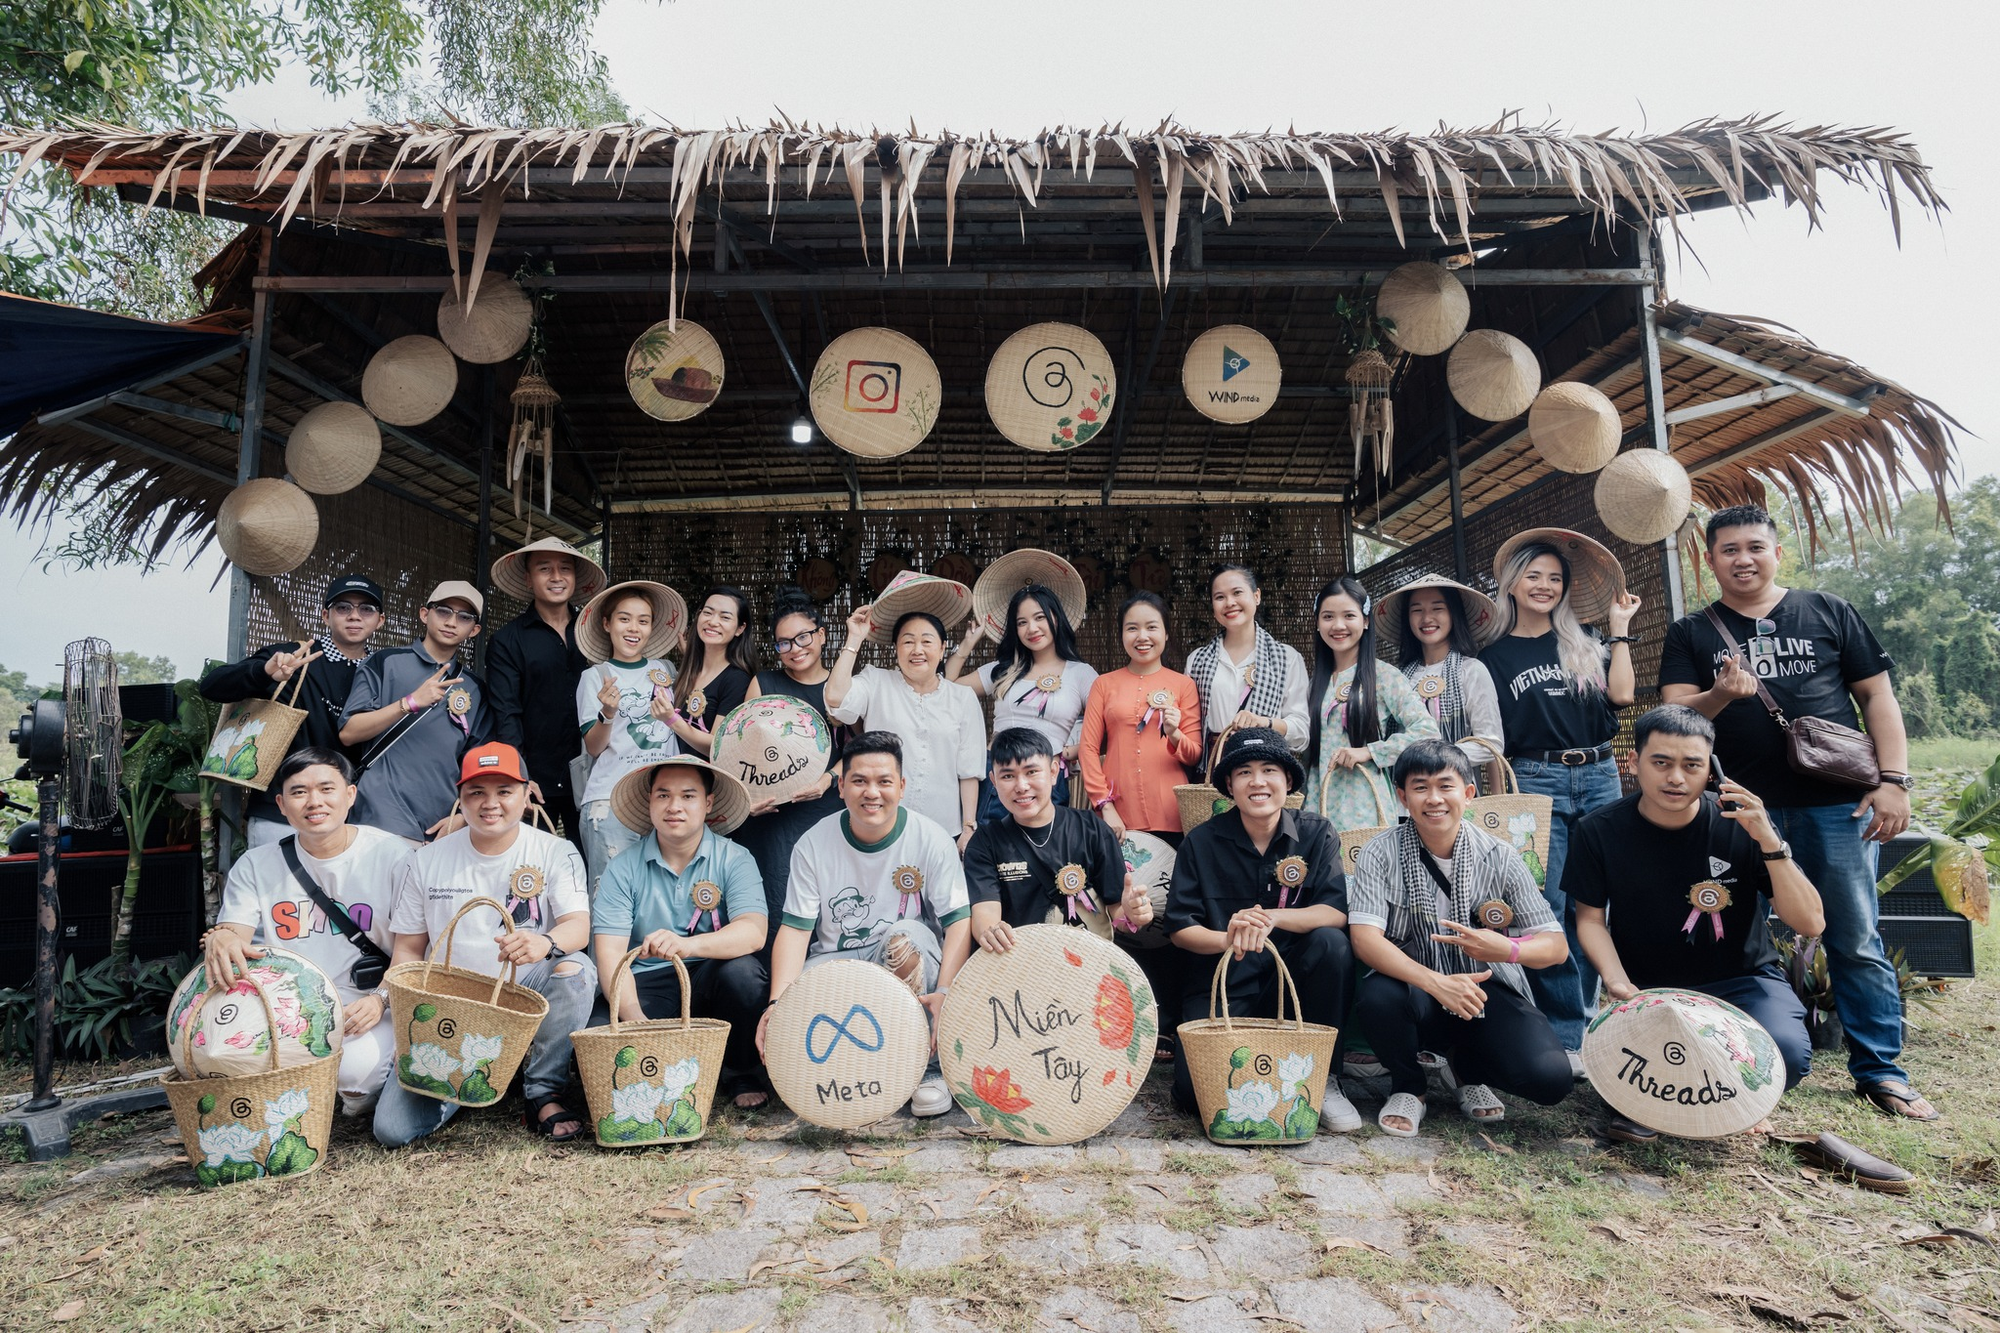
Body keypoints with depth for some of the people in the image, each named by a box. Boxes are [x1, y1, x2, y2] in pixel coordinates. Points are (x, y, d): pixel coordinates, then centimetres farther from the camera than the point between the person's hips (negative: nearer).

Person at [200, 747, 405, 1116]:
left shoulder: (391, 855, -3)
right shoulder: (256, 865, 8)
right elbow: (233, 938, -1)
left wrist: (381, 998, -20)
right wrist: (219, 939, -26)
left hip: (365, 1012, -3)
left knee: (354, 1064, -33)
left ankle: (361, 1094, 7)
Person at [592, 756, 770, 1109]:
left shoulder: (735, 860, -4)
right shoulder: (624, 868, -1)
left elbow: (753, 933, -21)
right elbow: (611, 955, -9)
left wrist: (687, 945, -40)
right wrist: (633, 1018, -26)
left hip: (711, 982, 0)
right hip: (646, 986, 1)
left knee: (742, 969, -32)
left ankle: (741, 1075, -4)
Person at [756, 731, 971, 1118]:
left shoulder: (931, 840, -9)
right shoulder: (813, 845, -3)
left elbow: (959, 921, -13)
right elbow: (795, 928, -7)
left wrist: (945, 991, -30)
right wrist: (778, 1002, -23)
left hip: (910, 967, -1)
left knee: (906, 936, -35)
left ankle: (928, 1068, -17)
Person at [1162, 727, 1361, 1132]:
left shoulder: (1315, 834, -2)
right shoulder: (1202, 841, -4)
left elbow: (1337, 912, -14)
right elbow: (1179, 928, -5)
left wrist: (1273, 917, -31)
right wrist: (1227, 939, -26)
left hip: (1291, 977, 1)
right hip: (1220, 986, -1)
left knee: (1330, 943, -30)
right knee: (1195, 1092, -22)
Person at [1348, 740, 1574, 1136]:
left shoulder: (1500, 857, -4)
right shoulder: (1380, 855, -9)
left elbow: (1556, 946, -3)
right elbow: (1365, 939, -20)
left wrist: (1509, 950, -27)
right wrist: (1437, 983, -34)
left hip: (1487, 989, 2)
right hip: (1416, 991, -1)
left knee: (1550, 1078, -24)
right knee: (1376, 997, -35)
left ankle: (1468, 1068, 13)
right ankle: (1407, 1086, 0)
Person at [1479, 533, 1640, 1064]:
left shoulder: (1585, 641, 14)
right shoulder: (1494, 656, 8)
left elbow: (1620, 694, -2)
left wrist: (1620, 628, 4)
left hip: (1599, 777, 2)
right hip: (1535, 781, -2)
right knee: (1548, 911, -7)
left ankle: (1589, 1025, 15)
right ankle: (1565, 1036, 0)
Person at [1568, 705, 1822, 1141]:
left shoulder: (1739, 824, -11)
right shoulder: (1600, 831, -10)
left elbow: (1809, 923, -14)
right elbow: (1590, 918, -1)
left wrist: (1769, 842, -27)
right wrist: (1617, 982, -18)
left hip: (1742, 982, 1)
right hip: (1648, 988, 0)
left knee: (1786, 1055, -31)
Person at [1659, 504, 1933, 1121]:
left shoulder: (1828, 613, 9)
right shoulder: (1691, 634, 8)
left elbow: (1877, 697, 7)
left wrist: (1894, 779, -3)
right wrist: (1720, 694, -23)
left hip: (1836, 804, 0)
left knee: (1858, 943, 3)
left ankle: (1880, 1071, 16)